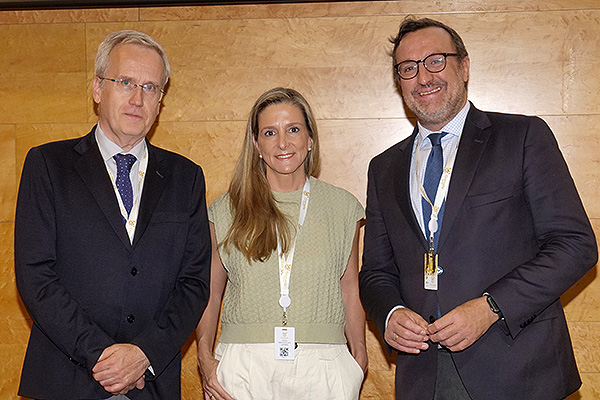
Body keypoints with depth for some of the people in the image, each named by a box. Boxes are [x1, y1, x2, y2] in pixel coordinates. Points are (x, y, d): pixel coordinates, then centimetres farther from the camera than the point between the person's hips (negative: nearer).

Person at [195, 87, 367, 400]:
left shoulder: (341, 207, 6)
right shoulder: (226, 210, 4)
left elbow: (350, 291, 9)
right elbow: (210, 293, 7)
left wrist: (359, 354, -1)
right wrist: (205, 357, -6)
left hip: (323, 368, 1)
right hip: (243, 367, 0)